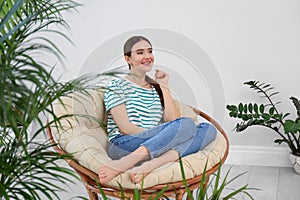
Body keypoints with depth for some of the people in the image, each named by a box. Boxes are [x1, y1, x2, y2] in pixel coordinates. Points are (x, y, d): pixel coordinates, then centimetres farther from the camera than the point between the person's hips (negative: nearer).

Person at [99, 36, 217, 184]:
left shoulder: (157, 88, 25)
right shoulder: (117, 87, 9)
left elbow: (173, 120, 9)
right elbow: (124, 127, -5)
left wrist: (164, 87, 10)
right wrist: (161, 137, -14)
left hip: (153, 148, 6)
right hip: (122, 146, -6)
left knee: (208, 129, -17)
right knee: (187, 124, -27)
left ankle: (150, 165, -35)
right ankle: (124, 164, -36)